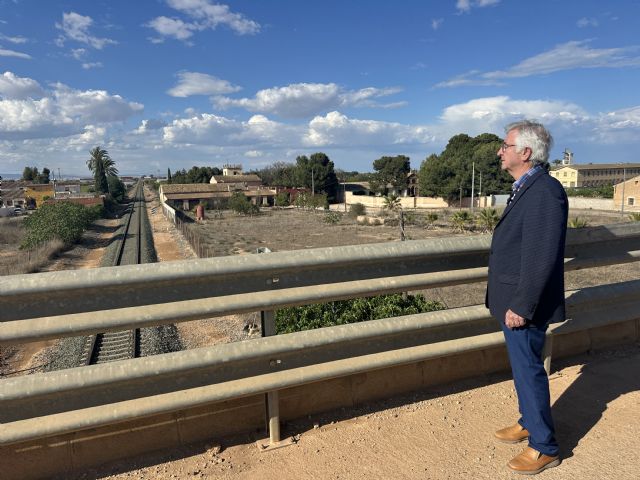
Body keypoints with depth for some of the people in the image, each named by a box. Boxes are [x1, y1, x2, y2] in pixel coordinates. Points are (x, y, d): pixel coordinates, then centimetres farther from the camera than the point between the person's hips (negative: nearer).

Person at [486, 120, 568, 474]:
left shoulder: (545, 192, -22)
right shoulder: (525, 188, 10)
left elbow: (541, 257, -26)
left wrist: (520, 307, -22)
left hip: (524, 306, -9)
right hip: (513, 300, 9)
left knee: (528, 369, 4)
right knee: (522, 366, 21)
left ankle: (543, 448, 22)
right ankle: (528, 423, 40)